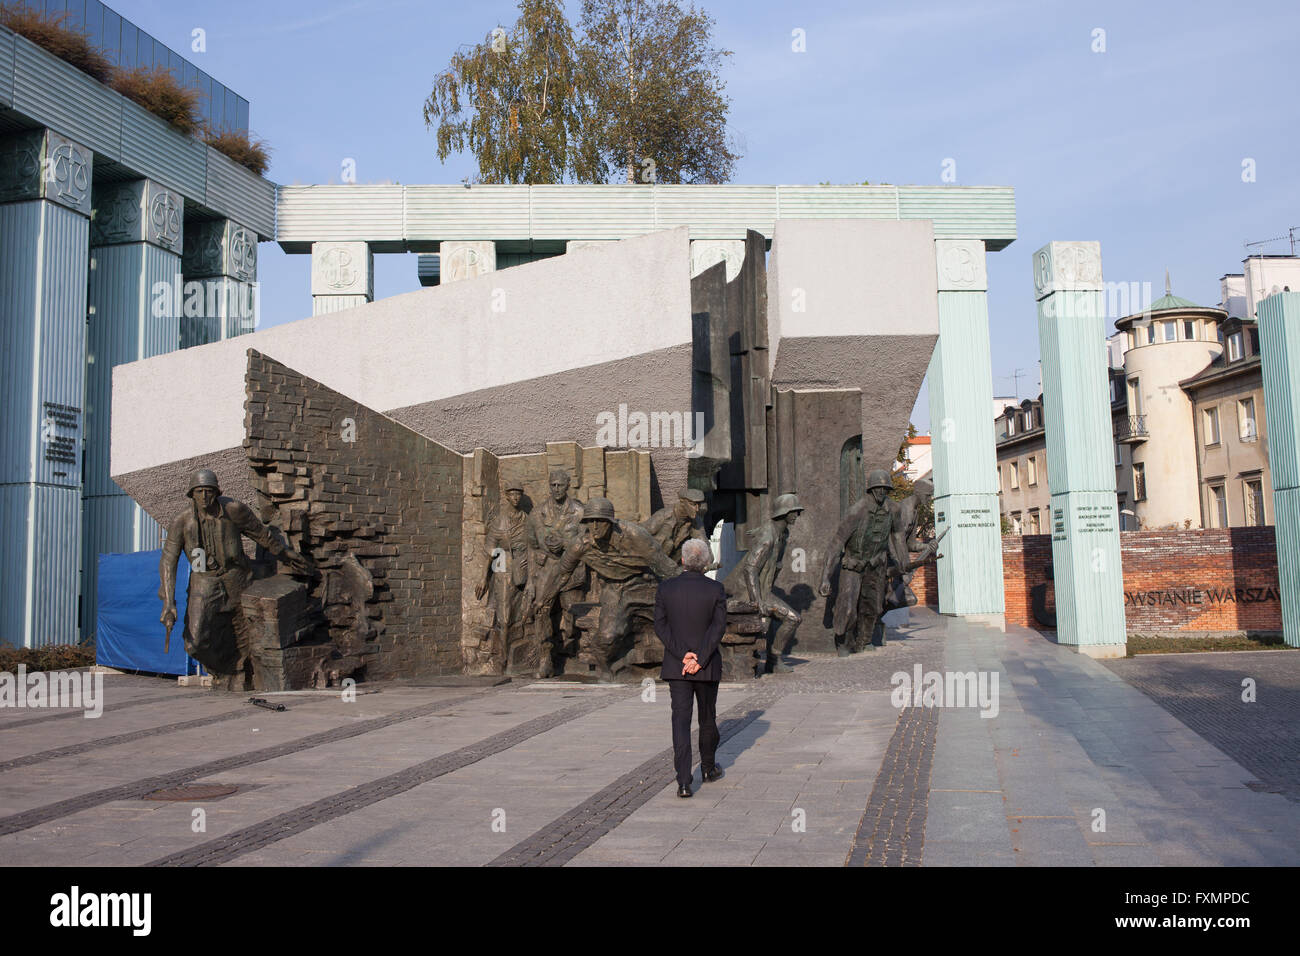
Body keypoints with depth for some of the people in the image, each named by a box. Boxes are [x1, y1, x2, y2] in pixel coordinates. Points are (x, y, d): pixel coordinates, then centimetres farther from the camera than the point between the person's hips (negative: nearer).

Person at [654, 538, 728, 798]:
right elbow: (718, 627, -13)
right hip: (707, 667, 0)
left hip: (676, 666, 0)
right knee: (708, 717, 17)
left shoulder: (665, 588, -1)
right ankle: (708, 768, 35)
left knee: (681, 719, -2)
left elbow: (660, 626, -6)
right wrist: (700, 659, -15)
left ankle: (684, 781, -11)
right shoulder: (716, 590, -5)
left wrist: (683, 654, -11)